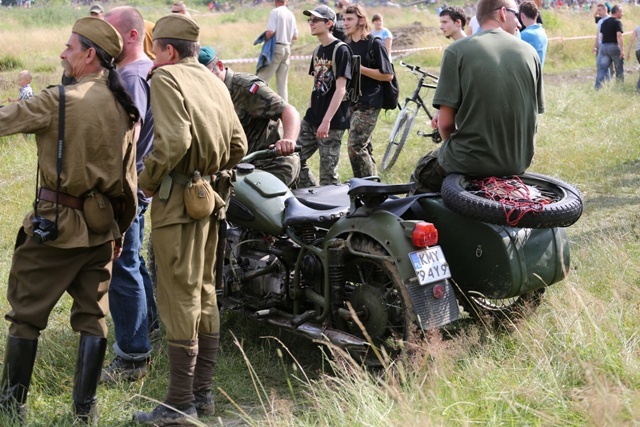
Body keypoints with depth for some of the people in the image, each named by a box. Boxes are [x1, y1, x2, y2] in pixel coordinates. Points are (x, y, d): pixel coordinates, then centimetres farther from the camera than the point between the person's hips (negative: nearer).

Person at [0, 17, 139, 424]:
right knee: (93, 314, 12)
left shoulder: (60, 101, -15)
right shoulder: (124, 108, 5)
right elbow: (129, 177, 10)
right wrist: (121, 229, 18)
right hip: (102, 225, 6)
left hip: (56, 223, -6)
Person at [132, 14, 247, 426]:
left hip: (178, 198, -8)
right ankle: (203, 392, 22)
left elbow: (172, 140, -22)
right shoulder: (214, 81, 15)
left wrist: (147, 180, -9)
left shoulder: (167, 77, -9)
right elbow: (238, 145, 13)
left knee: (179, 298, -5)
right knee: (204, 293, 14)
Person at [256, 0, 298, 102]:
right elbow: (295, 36, 13)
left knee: (262, 79, -5)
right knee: (283, 84, 10)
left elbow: (270, 31, -18)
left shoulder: (275, 12, -9)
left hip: (276, 48, -6)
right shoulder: (291, 14, 9)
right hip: (287, 49, 6)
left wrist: (265, 39, 0)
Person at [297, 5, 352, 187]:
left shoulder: (340, 50, -11)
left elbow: (340, 89, -17)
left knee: (328, 173, -5)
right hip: (312, 119, 8)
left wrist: (326, 120, -23)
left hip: (332, 122, -8)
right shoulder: (318, 51, 13)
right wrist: (309, 111, 16)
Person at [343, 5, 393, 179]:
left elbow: (388, 75, -13)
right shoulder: (348, 45, 13)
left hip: (369, 104, -8)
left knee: (355, 146, -15)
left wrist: (359, 68, -18)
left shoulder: (374, 44, -8)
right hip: (352, 103, 8)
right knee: (365, 148, 13)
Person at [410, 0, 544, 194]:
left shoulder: (456, 51, -8)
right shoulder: (530, 52, 3)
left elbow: (445, 122, -10)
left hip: (470, 164, -4)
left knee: (422, 174, 26)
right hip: (518, 163, 4)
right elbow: (533, 120, 7)